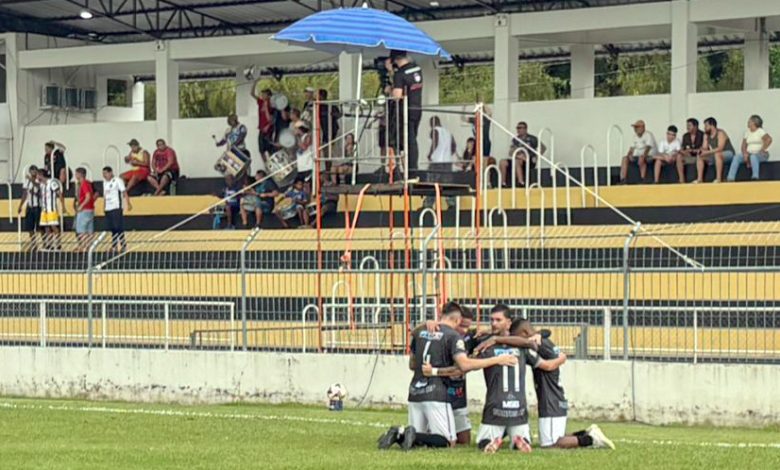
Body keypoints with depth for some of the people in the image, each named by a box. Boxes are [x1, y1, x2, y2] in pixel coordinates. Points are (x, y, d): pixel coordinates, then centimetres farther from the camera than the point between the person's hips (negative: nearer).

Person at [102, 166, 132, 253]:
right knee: (112, 229, 7)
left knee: (119, 228, -10)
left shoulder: (117, 181, -6)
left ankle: (123, 246, -7)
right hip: (108, 209, 7)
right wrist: (104, 206, 19)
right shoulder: (105, 182, 18)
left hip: (116, 208, -7)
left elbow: (124, 192, -11)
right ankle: (114, 246, 10)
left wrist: (128, 203, -20)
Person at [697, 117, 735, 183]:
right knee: (700, 157, -3)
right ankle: (700, 179, -11)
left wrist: (708, 152, -34)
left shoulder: (720, 133, -19)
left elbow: (720, 148, -29)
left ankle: (719, 178, -41)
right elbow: (705, 148, 2)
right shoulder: (706, 135, 5)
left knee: (717, 154, -39)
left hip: (728, 154, -8)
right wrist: (701, 150, -23)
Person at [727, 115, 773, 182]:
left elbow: (769, 139, -22)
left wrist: (761, 150, -21)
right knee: (736, 158, -17)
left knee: (753, 157, -40)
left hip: (761, 155, -6)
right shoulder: (747, 132, 15)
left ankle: (755, 178, -47)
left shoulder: (760, 131, -5)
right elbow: (744, 145, 9)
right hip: (749, 154, 6)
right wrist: (745, 153, -10)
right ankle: (730, 178, -27)